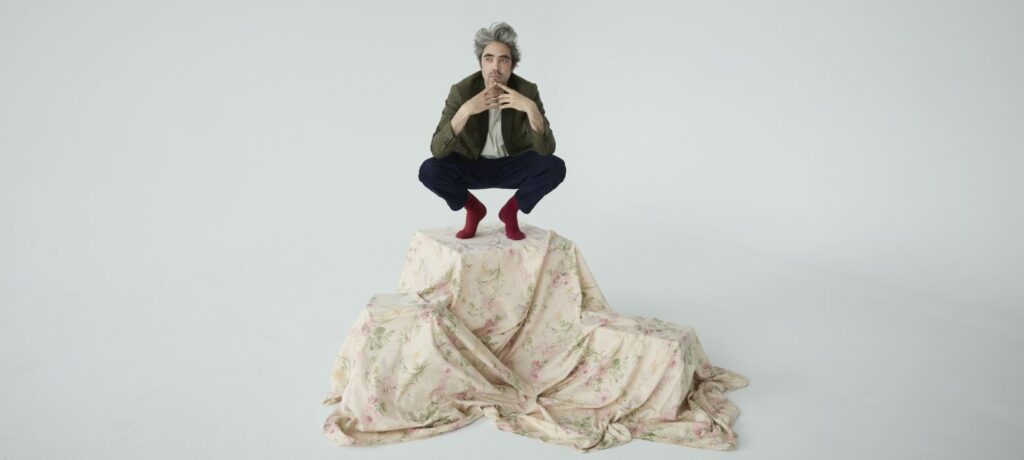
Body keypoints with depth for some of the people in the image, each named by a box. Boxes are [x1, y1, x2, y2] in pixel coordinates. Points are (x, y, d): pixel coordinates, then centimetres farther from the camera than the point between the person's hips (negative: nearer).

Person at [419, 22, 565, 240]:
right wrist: (465, 111, -44)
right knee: (429, 170, -29)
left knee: (555, 167, -28)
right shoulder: (462, 91, -22)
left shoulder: (527, 91, -20)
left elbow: (546, 150, -27)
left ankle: (511, 210, -1)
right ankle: (473, 209, 1)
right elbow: (437, 150, -30)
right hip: (472, 166, 0)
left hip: (512, 166, 0)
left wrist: (530, 108, -42)